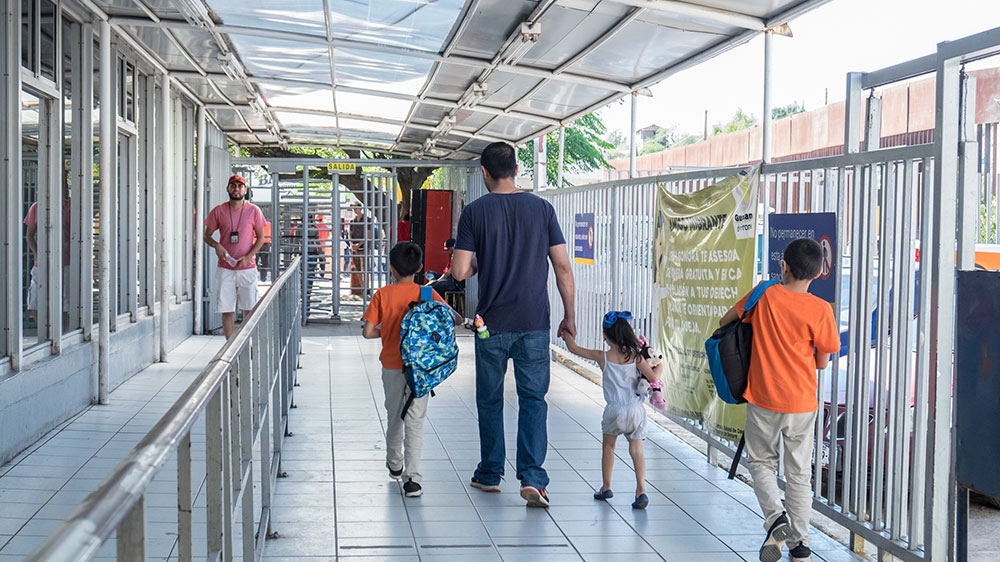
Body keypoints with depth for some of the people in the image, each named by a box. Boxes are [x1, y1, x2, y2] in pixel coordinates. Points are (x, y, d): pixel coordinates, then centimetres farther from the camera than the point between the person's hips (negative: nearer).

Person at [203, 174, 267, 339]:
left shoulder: (254, 211, 1)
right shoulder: (219, 211, 3)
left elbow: (260, 238, 5)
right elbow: (207, 235, 10)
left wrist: (248, 257, -10)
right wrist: (217, 246, -12)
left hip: (248, 268, -1)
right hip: (225, 268, 1)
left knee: (250, 310, 2)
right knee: (227, 311, 1)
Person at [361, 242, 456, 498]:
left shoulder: (382, 294, -4)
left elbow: (368, 331, -6)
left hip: (391, 365, 1)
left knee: (394, 415, 19)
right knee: (414, 420, -2)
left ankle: (395, 465, 37)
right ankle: (412, 477, -12)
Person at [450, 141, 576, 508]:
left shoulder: (475, 212, -5)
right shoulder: (542, 208, 0)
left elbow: (459, 272, -9)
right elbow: (562, 266, -1)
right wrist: (569, 315, 8)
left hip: (493, 323, -1)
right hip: (535, 323, 1)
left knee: (490, 399, 13)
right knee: (533, 398, 5)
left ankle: (490, 474, 23)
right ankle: (532, 477, -6)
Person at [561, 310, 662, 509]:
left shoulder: (602, 357, -3)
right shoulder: (636, 356, -3)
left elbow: (574, 348, 5)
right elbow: (653, 378, -6)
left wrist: (566, 334, 23)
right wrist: (659, 367, 16)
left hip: (614, 410, -1)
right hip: (636, 410, 1)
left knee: (608, 446, 20)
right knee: (636, 450, 5)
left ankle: (606, 487, 26)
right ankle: (641, 490, -10)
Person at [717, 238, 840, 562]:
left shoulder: (764, 296, -6)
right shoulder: (820, 310, -10)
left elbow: (724, 322, 9)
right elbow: (822, 362, -1)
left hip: (763, 400, 0)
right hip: (801, 404, 0)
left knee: (761, 462, 18)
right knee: (799, 474, 12)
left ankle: (775, 517, -6)